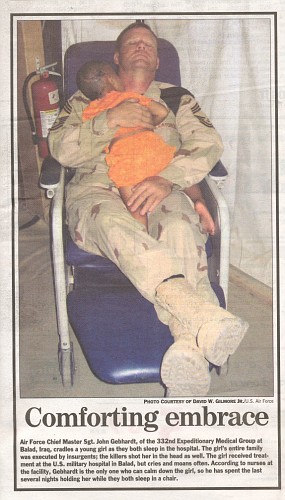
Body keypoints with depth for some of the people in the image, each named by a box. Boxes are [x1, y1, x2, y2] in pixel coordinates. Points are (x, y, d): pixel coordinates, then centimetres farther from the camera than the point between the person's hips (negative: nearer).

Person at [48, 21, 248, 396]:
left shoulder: (177, 98, 25)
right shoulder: (88, 98, 26)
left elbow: (209, 143, 4)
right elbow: (61, 148, 8)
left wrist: (167, 179, -15)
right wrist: (111, 120, -7)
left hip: (162, 192, 1)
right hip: (96, 190, 0)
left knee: (179, 229, -38)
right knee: (114, 224, -40)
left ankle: (190, 347, -60)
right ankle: (206, 318, -62)